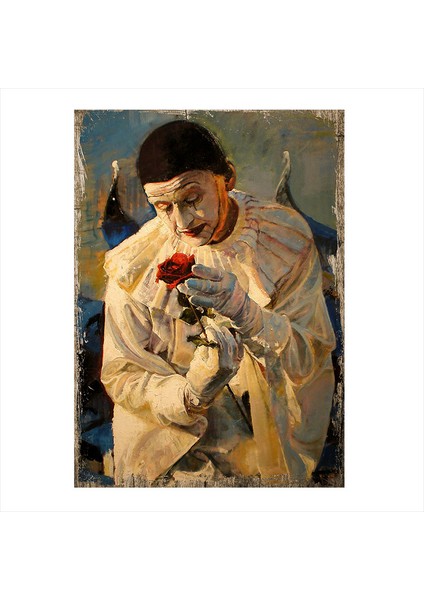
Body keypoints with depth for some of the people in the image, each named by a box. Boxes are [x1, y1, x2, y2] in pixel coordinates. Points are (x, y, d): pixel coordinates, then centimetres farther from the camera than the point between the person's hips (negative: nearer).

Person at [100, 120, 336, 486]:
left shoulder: (285, 235, -8)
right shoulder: (134, 265, -10)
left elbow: (310, 359, -10)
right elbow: (121, 374, -7)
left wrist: (245, 311, -29)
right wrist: (188, 396, -27)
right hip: (166, 445, -1)